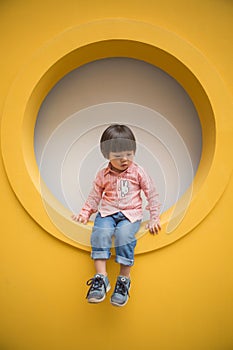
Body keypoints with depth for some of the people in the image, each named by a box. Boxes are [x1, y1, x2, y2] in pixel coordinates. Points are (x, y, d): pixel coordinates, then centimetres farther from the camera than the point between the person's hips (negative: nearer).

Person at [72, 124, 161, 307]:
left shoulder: (138, 172, 4)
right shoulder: (103, 175, 9)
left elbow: (152, 194, 7)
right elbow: (95, 196, 17)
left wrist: (154, 218, 2)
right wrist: (85, 213, 6)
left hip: (130, 213, -2)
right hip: (107, 212, 2)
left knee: (124, 234, -33)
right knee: (100, 232, -29)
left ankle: (124, 279, -19)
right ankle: (101, 278, -25)